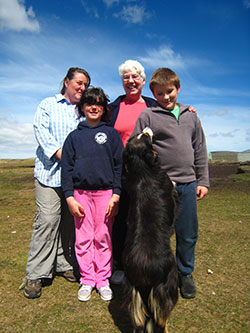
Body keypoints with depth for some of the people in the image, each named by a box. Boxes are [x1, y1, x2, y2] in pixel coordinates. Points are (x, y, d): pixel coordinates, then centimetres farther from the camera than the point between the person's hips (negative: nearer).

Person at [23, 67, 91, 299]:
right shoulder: (48, 105, 11)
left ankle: (64, 264, 22)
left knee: (69, 222, 7)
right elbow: (41, 130, -3)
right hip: (50, 172, -3)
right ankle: (36, 275, 4)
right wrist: (61, 154, -15)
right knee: (47, 220, -8)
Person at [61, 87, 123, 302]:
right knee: (83, 238, 6)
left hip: (105, 192, -1)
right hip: (81, 193, 1)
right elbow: (66, 167, 7)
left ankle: (103, 280, 21)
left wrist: (116, 195, -5)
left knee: (104, 238, 5)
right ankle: (87, 280, 21)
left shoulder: (111, 133, 7)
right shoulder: (74, 136, 10)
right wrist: (69, 197, -2)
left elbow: (119, 164, 3)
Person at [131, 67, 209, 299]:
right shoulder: (147, 116, 0)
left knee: (188, 234, 12)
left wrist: (203, 181, 11)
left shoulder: (191, 116, 13)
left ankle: (185, 274, 32)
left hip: (187, 184, 4)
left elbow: (200, 150, 16)